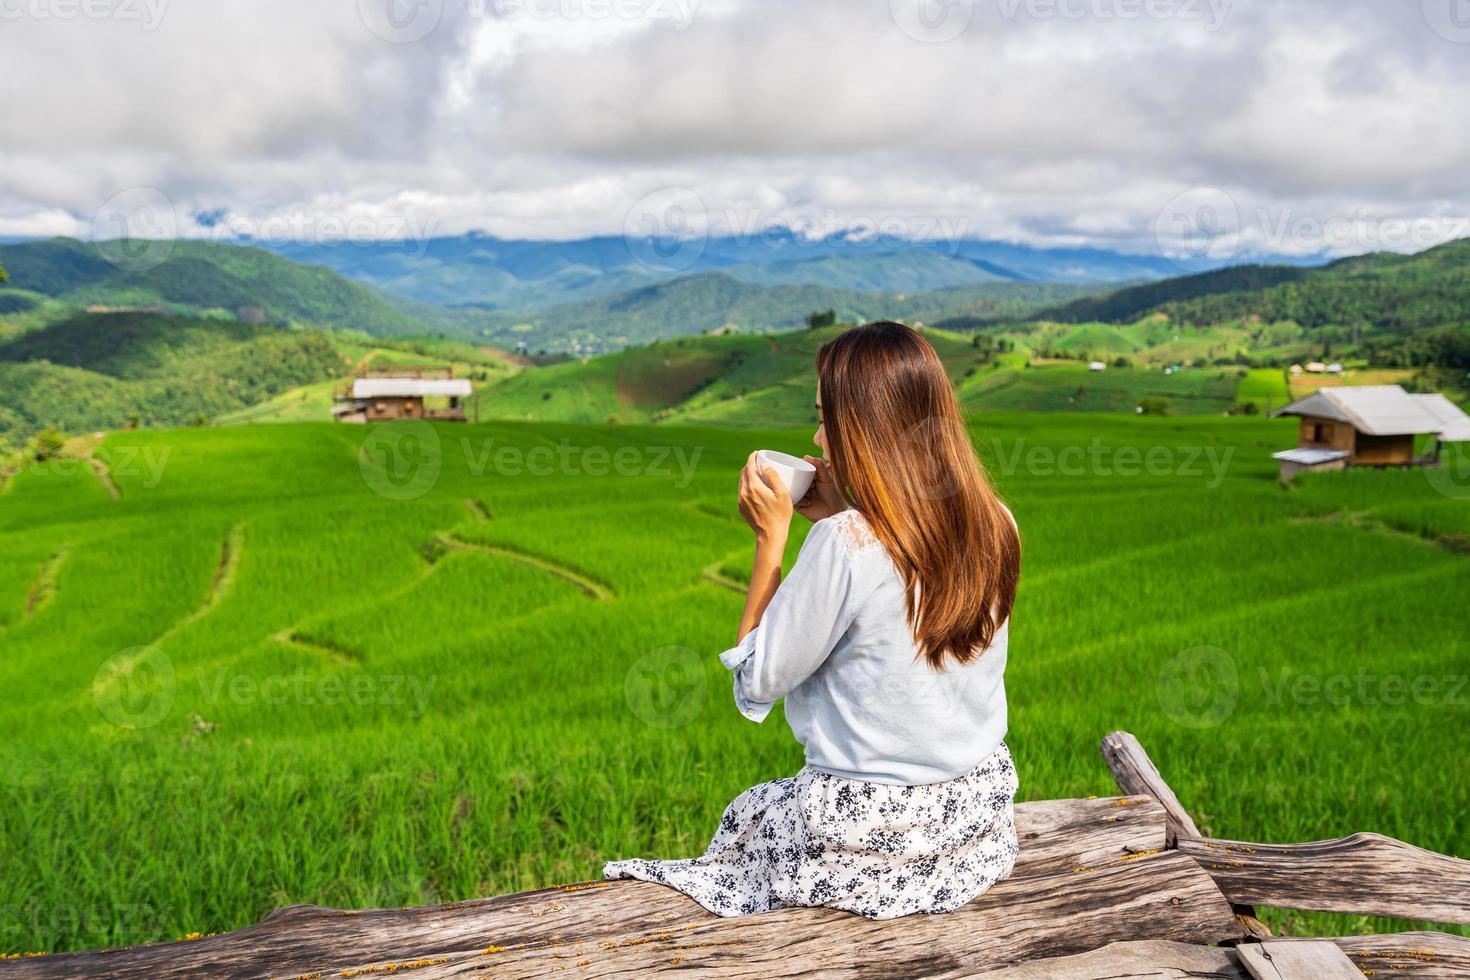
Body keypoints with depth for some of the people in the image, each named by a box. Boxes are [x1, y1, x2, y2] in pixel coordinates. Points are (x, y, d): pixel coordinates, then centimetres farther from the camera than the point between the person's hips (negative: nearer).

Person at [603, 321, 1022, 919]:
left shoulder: (845, 544, -25)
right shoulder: (994, 526, -6)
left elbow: (756, 683, -12)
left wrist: (770, 538, -10)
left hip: (868, 842, -6)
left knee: (744, 816, 24)